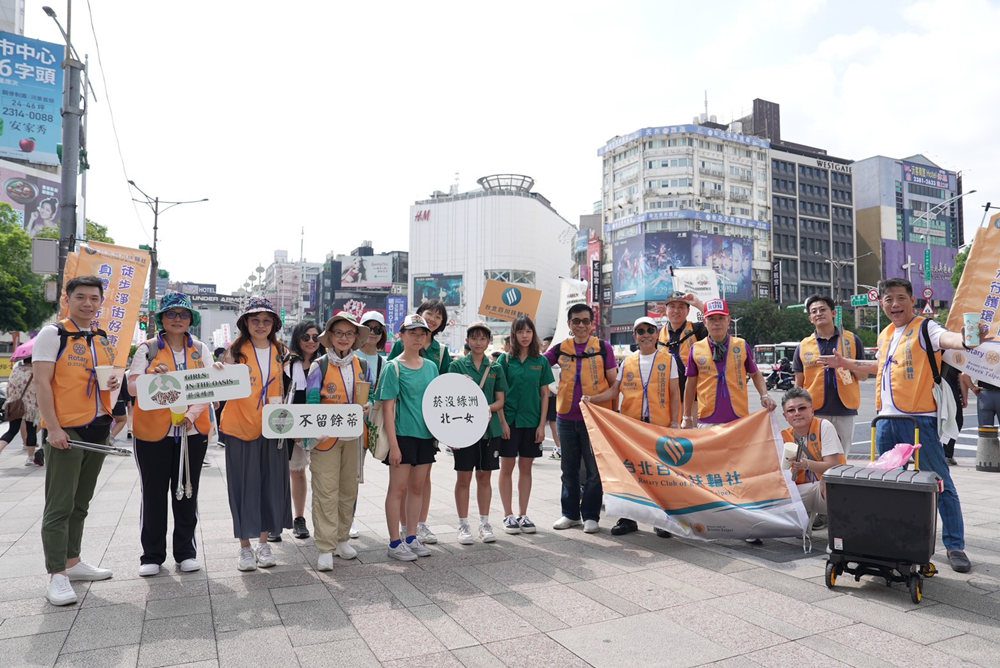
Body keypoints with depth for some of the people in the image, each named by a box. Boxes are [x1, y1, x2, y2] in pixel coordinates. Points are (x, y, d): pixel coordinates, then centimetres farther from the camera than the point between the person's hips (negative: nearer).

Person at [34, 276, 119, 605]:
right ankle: (57, 575, 4)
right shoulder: (52, 334, -6)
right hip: (65, 432, -7)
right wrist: (53, 428, -18)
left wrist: (114, 382, -1)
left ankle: (72, 561, 28)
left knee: (80, 504, 16)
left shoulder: (104, 340, 14)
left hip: (98, 430, 7)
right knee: (60, 506, -3)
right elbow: (42, 383, -11)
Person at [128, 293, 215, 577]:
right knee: (153, 494, 5)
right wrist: (153, 378, -25)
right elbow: (132, 387, -4)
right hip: (153, 431, -1)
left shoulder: (200, 350, 7)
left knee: (187, 494, 8)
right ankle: (152, 555, 19)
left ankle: (186, 551, 20)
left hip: (192, 431, 1)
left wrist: (193, 412, -18)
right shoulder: (148, 349, 3)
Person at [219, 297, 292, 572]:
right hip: (240, 427, -3)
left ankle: (264, 543, 23)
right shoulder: (235, 351, -2)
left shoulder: (279, 352, 7)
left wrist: (278, 409, 2)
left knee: (271, 483, 7)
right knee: (244, 485, 4)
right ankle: (245, 547, 17)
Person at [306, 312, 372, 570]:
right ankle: (326, 548, 5)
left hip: (352, 435, 4)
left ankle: (341, 538, 27)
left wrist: (367, 405, -6)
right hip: (326, 436, -4)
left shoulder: (362, 366, 8)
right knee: (326, 491, -4)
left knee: (349, 489, 12)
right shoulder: (320, 366, -4)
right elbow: (311, 402, -6)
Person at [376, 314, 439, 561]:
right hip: (403, 435, -6)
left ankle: (411, 537, 25)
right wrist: (393, 444, -16)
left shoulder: (431, 367, 9)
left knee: (417, 488, 13)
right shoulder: (394, 367, -8)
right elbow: (388, 407, -11)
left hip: (426, 434, 6)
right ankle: (395, 543, 12)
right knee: (398, 488, 2)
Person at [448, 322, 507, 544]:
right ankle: (463, 525, 15)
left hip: (490, 428, 2)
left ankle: (484, 523, 21)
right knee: (463, 478, 3)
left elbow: (500, 401, 6)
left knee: (485, 476, 10)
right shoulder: (457, 365, 0)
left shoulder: (495, 368, 8)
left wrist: (488, 408, -15)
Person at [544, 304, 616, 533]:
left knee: (594, 469, 3)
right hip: (566, 416, 3)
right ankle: (570, 513, 26)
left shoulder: (603, 347, 1)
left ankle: (591, 515, 16)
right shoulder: (561, 349, 7)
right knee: (569, 469, 13)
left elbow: (613, 381, 2)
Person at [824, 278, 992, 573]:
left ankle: (954, 545, 9)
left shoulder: (925, 328, -6)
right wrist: (844, 363, 32)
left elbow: (946, 338, -30)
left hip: (919, 419, -7)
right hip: (886, 419, 7)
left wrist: (966, 340, -52)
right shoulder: (885, 335, 15)